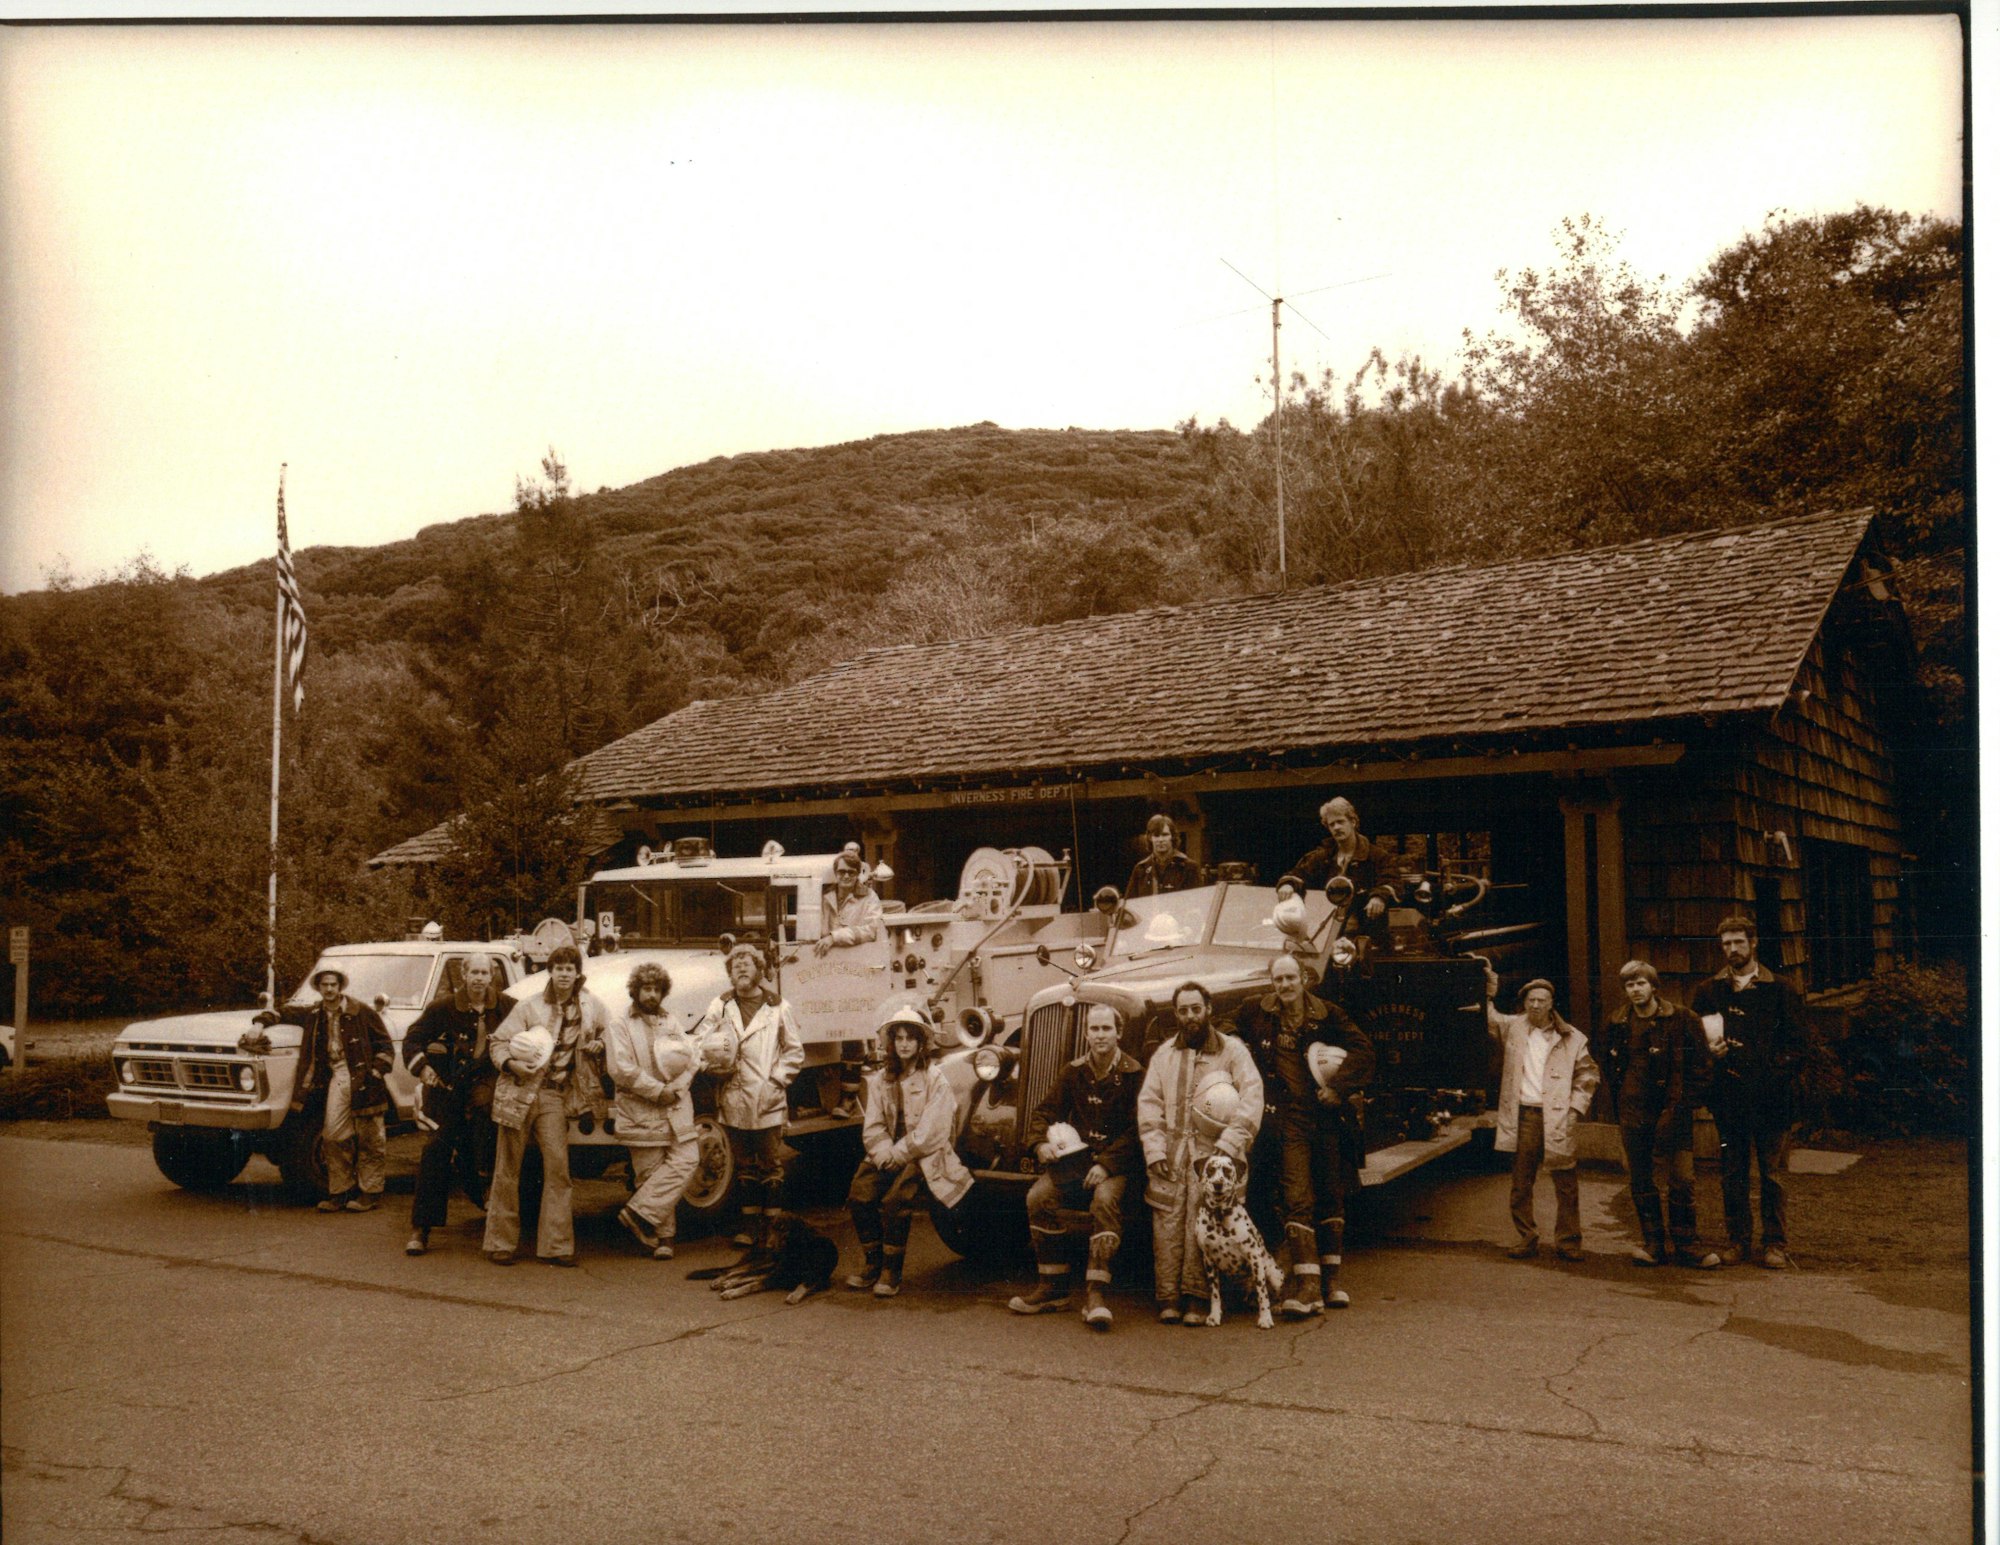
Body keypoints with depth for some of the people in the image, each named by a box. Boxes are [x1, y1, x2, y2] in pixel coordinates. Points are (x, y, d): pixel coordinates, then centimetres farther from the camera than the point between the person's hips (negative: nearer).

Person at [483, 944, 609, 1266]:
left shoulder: (591, 1006, 6)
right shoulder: (529, 1006, -2)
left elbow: (607, 1035, 23)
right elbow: (498, 1041, 1)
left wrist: (598, 1045, 2)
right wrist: (510, 1063, -18)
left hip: (555, 1096, 2)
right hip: (519, 1091, -1)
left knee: (558, 1167, -7)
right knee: (508, 1169, 4)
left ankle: (556, 1246, 0)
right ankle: (500, 1243, 14)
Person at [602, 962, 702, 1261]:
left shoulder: (673, 1021, 17)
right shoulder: (620, 1026, 2)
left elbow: (694, 1056, 8)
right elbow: (621, 1069, -11)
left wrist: (677, 1087, -9)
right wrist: (658, 1091, -13)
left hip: (676, 1110, 4)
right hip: (641, 1115, -4)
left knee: (687, 1159, -11)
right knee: (651, 1174, -2)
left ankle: (639, 1213, -8)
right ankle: (663, 1236, 5)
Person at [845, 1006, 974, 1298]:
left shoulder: (935, 1078, -4)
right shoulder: (881, 1079, 12)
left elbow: (931, 1134, -11)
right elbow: (872, 1126, 6)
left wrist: (898, 1154, -13)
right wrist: (884, 1154, -12)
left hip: (924, 1157, -5)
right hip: (888, 1155, 5)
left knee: (894, 1201, -29)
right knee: (859, 1196, -20)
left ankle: (892, 1272, -12)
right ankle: (872, 1264, 0)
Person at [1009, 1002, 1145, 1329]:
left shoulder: (1133, 1074, -2)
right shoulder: (1073, 1072, 11)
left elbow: (1135, 1129, -8)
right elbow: (1045, 1111, 14)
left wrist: (1106, 1165, -18)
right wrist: (1040, 1143, -7)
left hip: (1116, 1161, -4)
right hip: (1077, 1155, 4)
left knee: (1105, 1199, -36)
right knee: (1039, 1196, -22)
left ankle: (1095, 1295, -35)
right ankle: (1053, 1288, -9)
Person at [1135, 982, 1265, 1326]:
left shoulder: (1232, 1050, 9)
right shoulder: (1164, 1054, 19)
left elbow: (1253, 1096, -1)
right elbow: (1149, 1101, 13)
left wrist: (1231, 1141, -11)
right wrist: (1154, 1149, -1)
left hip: (1212, 1153, -3)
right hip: (1171, 1153, 3)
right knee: (1168, 1221, -8)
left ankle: (1197, 1299, -11)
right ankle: (1169, 1299, -6)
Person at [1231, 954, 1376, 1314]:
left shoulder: (1329, 1015, 1)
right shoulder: (1257, 1013, 3)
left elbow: (1364, 1051, 0)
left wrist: (1339, 1086, -9)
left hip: (1328, 1116, 2)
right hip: (1290, 1119, -1)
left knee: (1331, 1196, 10)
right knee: (1298, 1198, -11)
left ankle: (1332, 1278, 23)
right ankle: (1307, 1284, -15)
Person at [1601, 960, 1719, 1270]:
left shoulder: (1681, 1019, -2)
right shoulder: (1616, 1025, 8)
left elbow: (1700, 1065, 1)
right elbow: (1610, 1069, 20)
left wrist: (1685, 1103, -4)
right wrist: (1618, 1102, 12)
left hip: (1673, 1112, -3)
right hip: (1633, 1114, 3)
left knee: (1682, 1179, -4)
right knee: (1641, 1181, 7)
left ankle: (1687, 1245, 6)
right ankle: (1652, 1243, 16)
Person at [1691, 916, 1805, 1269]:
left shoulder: (1780, 990, 5)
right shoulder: (1708, 992, 11)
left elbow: (1796, 1041, 3)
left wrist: (1777, 1076, -8)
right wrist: (1712, 1051, -5)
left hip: (1770, 1096, -2)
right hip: (1728, 1095, 2)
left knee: (1772, 1174, 2)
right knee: (1733, 1174, 6)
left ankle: (1775, 1244, 9)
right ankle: (1739, 1240, 13)